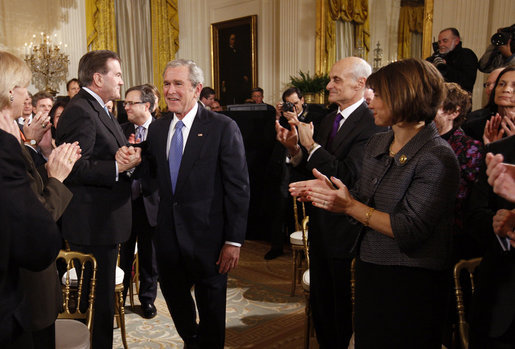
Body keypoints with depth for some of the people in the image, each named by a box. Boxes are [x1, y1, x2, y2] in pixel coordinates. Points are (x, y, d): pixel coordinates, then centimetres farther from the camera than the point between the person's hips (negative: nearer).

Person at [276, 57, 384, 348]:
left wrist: (311, 144, -23)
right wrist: (295, 148, -8)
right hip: (321, 225, 8)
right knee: (321, 302, 23)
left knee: (344, 307, 12)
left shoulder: (370, 124, -18)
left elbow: (349, 175, -28)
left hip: (346, 229, -8)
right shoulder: (329, 120, 8)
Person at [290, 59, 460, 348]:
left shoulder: (437, 158, -19)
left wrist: (350, 206, -23)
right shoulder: (377, 144, 6)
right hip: (370, 272, 7)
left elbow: (410, 231, -24)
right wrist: (332, 192, -5)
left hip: (409, 284, -7)